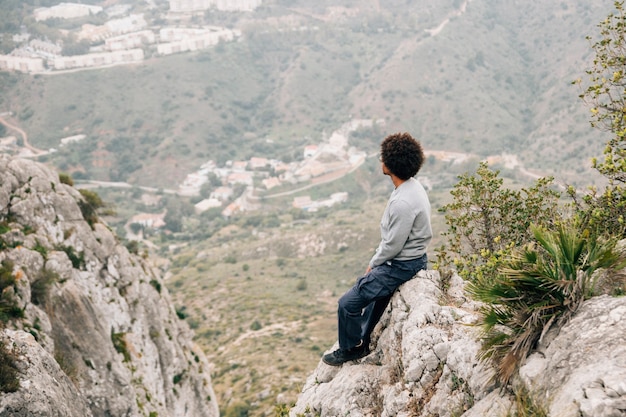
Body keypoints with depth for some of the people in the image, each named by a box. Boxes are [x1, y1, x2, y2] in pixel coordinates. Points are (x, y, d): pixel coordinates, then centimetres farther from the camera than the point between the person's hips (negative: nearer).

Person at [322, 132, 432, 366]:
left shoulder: (403, 203, -32)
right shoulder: (411, 186, 0)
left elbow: (393, 245, -24)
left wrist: (373, 264, -6)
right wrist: (376, 260, 10)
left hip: (401, 265, -10)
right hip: (409, 258, 10)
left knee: (348, 303, -3)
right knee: (372, 291, 31)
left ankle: (350, 349, 19)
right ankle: (363, 341, 45)